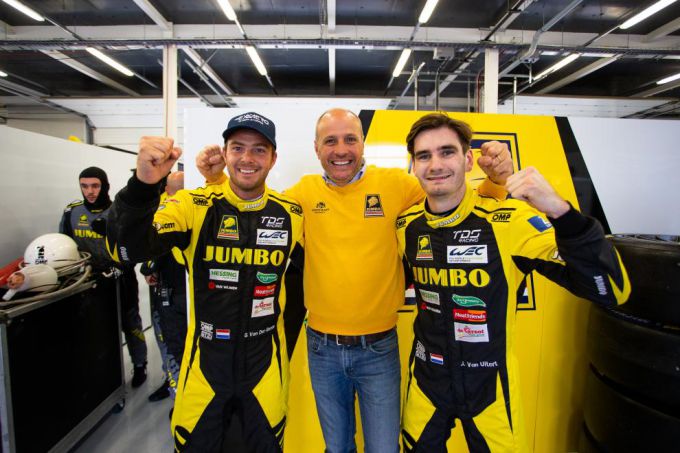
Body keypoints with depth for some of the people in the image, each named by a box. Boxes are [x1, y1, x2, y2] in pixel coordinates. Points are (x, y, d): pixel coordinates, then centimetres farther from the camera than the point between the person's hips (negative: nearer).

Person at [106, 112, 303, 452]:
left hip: (265, 365, 2)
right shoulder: (193, 205, -11)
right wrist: (143, 184, -40)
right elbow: (127, 251, -23)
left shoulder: (291, 214, -5)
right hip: (205, 362, -1)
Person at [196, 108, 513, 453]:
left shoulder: (393, 183, -8)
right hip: (322, 347, 2)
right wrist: (217, 177, -5)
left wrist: (495, 178, -21)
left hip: (378, 348, -2)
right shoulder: (306, 190, -3)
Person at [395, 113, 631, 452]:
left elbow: (611, 291, -25)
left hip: (489, 385, -2)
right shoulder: (406, 225, -7)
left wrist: (560, 211, -37)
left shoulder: (510, 221, -20)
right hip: (426, 380, 3)